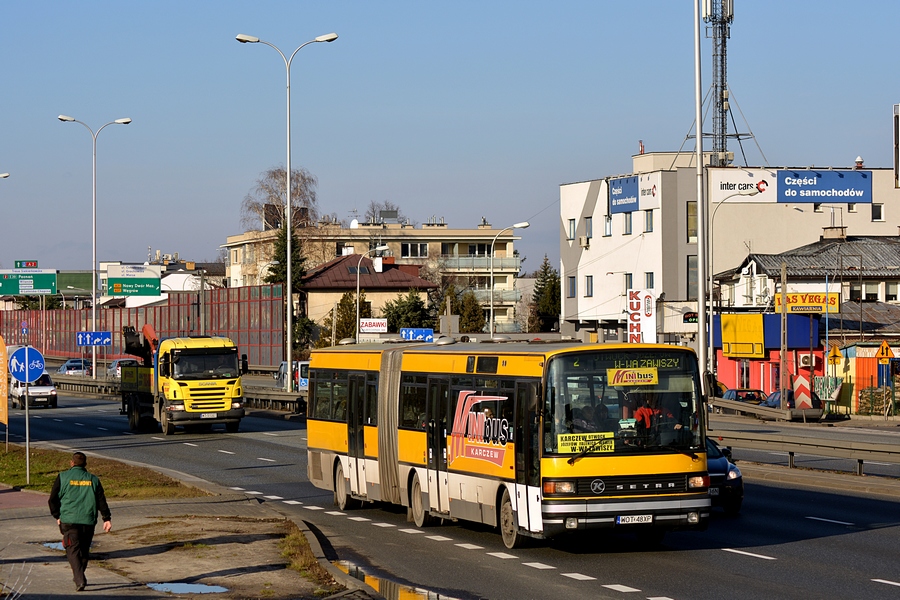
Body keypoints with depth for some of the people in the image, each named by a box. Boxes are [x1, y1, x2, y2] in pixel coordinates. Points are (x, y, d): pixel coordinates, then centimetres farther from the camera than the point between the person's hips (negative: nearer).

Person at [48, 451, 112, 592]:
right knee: (84, 550, 18)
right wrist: (107, 518, 7)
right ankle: (79, 577, 28)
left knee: (73, 550, -5)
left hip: (69, 520, -3)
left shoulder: (63, 477, 1)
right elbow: (101, 501, 5)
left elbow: (53, 499, 2)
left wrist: (57, 516, 14)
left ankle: (80, 580, -21)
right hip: (88, 520, 3)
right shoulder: (93, 479, 8)